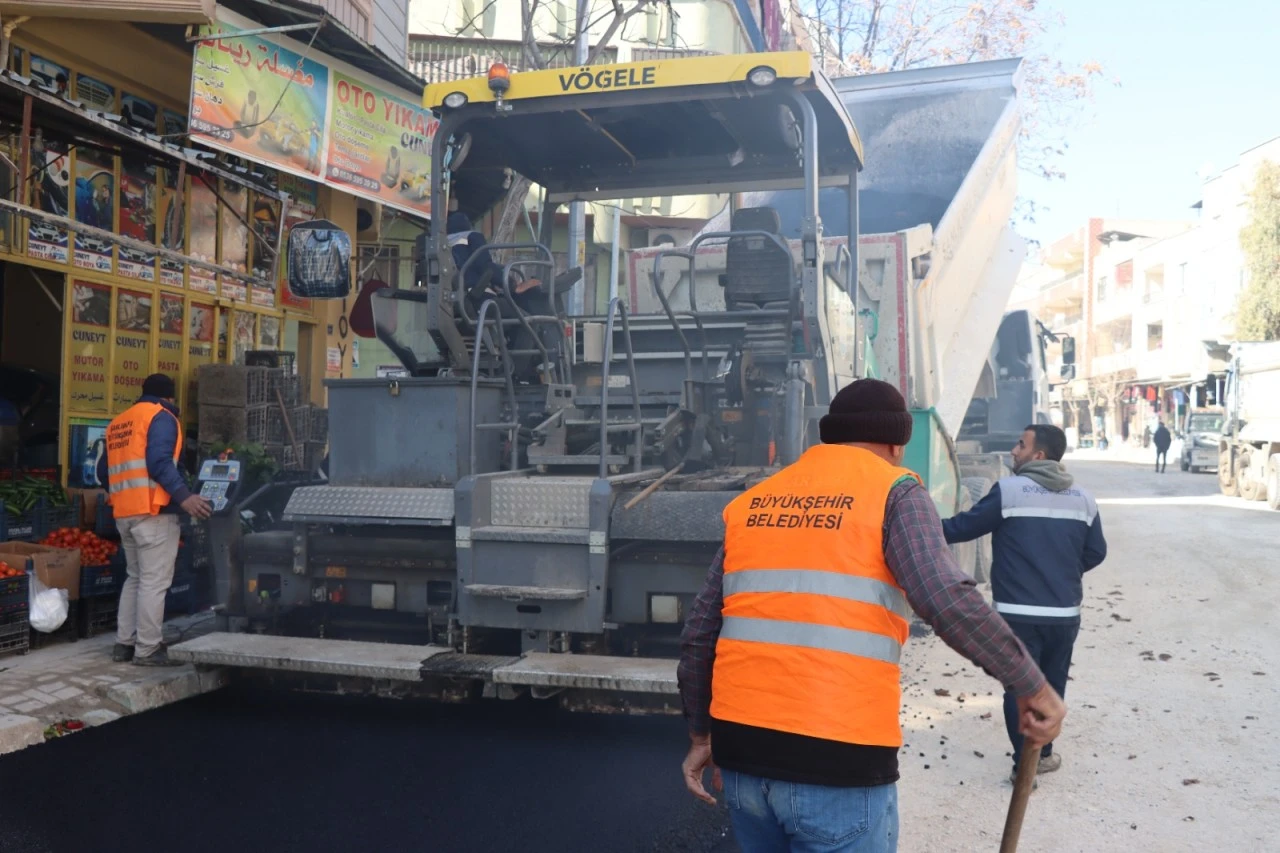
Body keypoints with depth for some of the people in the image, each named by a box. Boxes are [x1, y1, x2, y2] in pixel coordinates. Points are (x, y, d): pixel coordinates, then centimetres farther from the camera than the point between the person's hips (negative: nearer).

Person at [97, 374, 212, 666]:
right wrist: (184, 496, -25)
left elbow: (104, 470, 20)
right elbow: (159, 462, -19)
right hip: (153, 511, -8)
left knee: (135, 577, 17)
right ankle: (148, 649, -5)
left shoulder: (118, 422, 20)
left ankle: (124, 643, 18)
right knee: (154, 581, -6)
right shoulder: (161, 417, -4)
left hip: (125, 513, 8)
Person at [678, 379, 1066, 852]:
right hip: (837, 761, -5)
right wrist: (1034, 688, -4)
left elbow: (698, 636, 12)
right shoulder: (894, 491, 0)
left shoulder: (750, 502, 12)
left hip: (741, 751, 5)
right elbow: (950, 602, -15)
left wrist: (701, 736, 22)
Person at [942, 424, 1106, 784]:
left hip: (1018, 613, -4)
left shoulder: (1009, 490, -10)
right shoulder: (1083, 498, 4)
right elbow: (1096, 552, 11)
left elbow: (965, 526, -6)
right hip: (1064, 613, 5)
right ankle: (1042, 754, 29)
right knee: (1052, 684, 18)